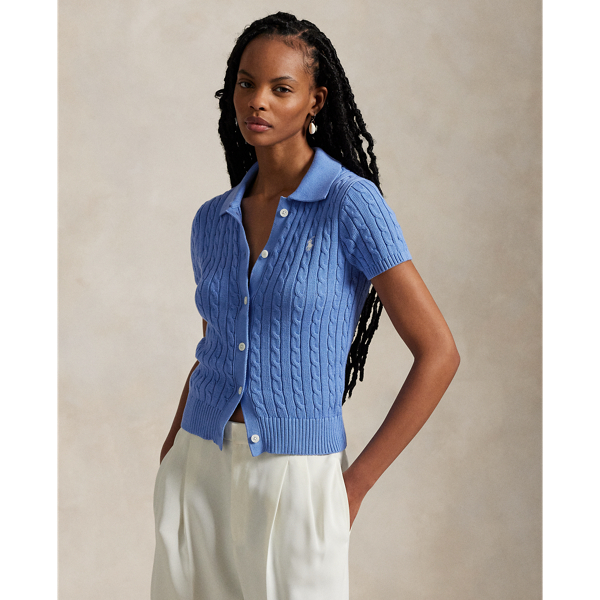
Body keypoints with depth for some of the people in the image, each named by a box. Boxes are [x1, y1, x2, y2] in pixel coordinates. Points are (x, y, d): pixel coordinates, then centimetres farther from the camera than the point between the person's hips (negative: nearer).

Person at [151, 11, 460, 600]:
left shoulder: (352, 204, -11)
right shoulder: (212, 221, 6)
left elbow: (438, 352, -11)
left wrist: (356, 484, -10)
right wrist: (171, 458, 8)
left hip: (297, 481, -4)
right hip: (198, 477, 5)